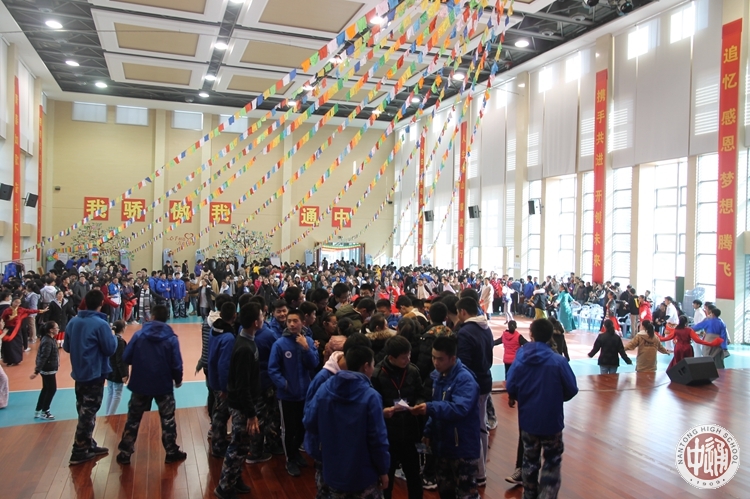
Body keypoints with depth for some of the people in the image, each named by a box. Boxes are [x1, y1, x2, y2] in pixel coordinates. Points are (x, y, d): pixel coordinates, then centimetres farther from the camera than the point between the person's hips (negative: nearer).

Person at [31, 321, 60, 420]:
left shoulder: (49, 339, 6)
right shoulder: (48, 342, -24)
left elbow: (40, 355, 18)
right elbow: (43, 357, -27)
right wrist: (37, 372, -27)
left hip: (47, 369, 10)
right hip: (48, 370, -10)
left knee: (46, 389, 17)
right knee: (52, 390, 2)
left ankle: (38, 411, 25)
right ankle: (44, 412, 13)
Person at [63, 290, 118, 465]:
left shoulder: (73, 322, 2)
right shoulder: (101, 324, -19)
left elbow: (66, 347, 11)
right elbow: (110, 349, -14)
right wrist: (114, 337, 3)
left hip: (79, 373, 7)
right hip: (95, 374, -7)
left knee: (84, 411, 16)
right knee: (88, 412, 2)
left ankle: (89, 445, 27)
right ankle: (79, 452, 8)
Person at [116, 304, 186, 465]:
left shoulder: (138, 335, -7)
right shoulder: (171, 338, -10)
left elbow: (126, 358, -4)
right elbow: (176, 364, -9)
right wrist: (178, 379, 9)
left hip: (140, 385, 1)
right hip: (163, 385, -1)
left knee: (133, 420, 16)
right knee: (168, 420, 12)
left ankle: (125, 454, 23)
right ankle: (172, 453, 18)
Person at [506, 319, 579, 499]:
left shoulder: (520, 357, -9)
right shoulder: (558, 361, -16)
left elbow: (510, 387, -6)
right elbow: (571, 390, -9)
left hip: (527, 419, 3)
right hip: (551, 420, -3)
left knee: (530, 460, 20)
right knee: (552, 461, 15)